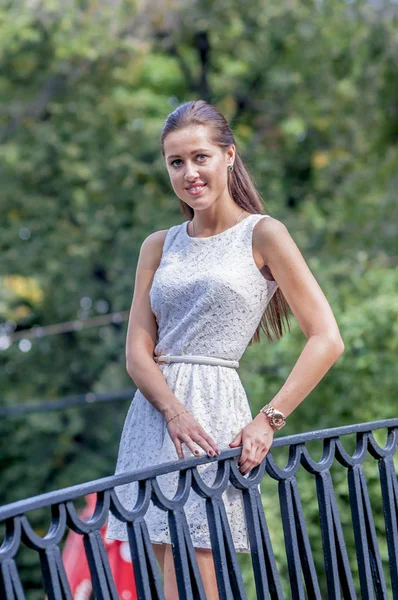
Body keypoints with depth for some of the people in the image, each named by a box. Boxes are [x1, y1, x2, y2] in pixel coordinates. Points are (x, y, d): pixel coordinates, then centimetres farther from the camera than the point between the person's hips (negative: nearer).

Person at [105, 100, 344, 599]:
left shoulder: (262, 235, 1)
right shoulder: (158, 247, 16)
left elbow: (327, 340, -4)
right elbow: (137, 351, 7)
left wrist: (269, 420, -12)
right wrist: (173, 411, -12)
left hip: (214, 409, -5)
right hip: (151, 415, 5)